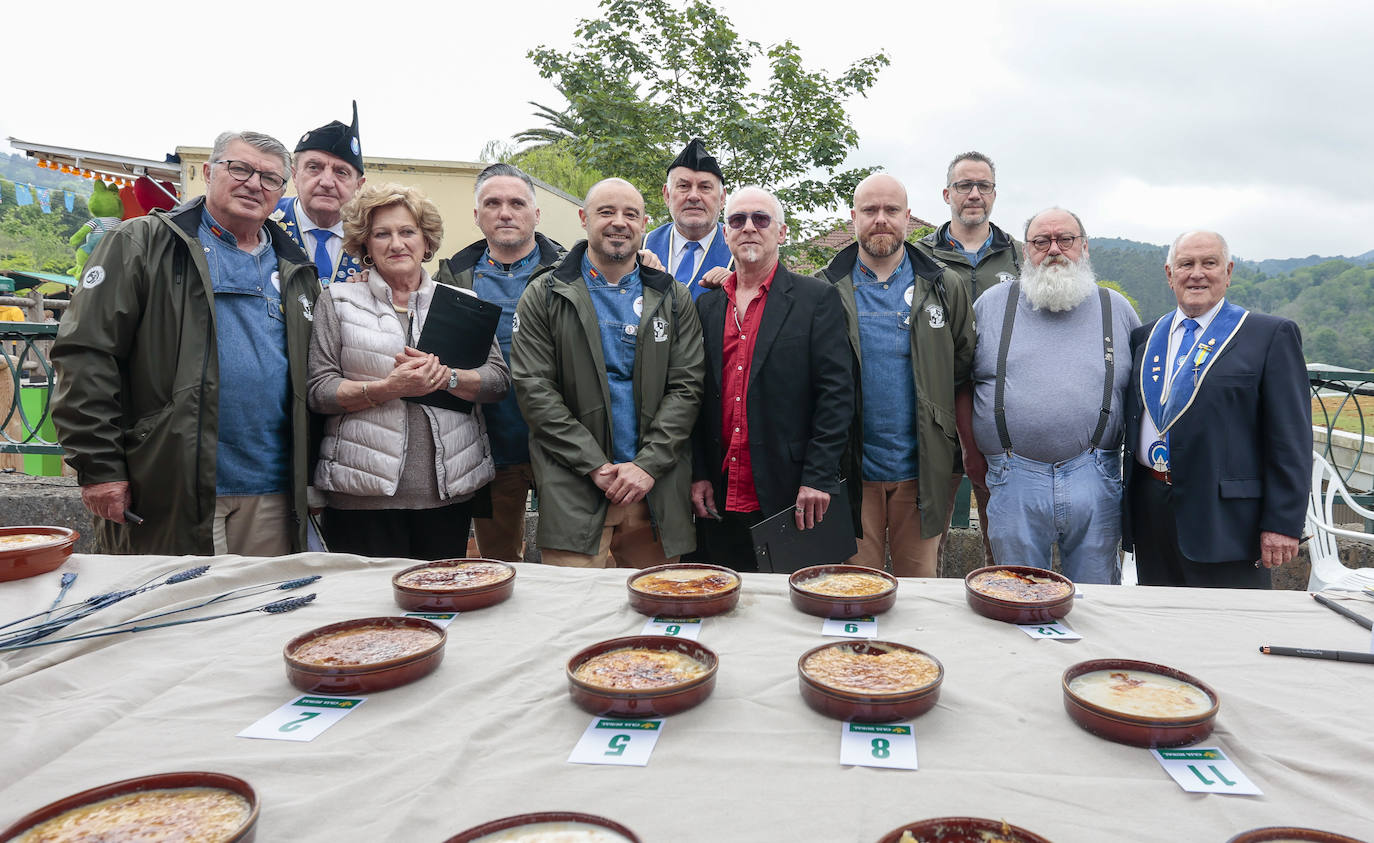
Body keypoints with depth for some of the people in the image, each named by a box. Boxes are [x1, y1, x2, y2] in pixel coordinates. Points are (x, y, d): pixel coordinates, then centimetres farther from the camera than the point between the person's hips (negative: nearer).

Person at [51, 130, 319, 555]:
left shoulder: (296, 273, 15)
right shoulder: (142, 245, 2)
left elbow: (314, 379, 19)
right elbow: (87, 355, -4)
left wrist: (308, 479, 13)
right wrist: (99, 466, -10)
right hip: (166, 496, -3)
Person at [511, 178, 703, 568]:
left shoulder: (672, 298, 11)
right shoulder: (544, 295, 4)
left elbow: (686, 387, 3)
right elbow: (534, 389, -4)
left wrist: (649, 464, -10)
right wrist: (596, 465, -11)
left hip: (655, 487, 2)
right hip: (573, 489, -2)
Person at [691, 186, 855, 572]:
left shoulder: (817, 298, 0)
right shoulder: (707, 305, 12)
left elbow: (836, 392, -6)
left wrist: (818, 478, -13)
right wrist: (698, 474, 4)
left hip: (793, 500, -3)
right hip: (722, 502, 4)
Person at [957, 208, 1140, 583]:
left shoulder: (1117, 308, 10)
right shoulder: (992, 304, 6)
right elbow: (961, 381, 9)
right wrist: (972, 452, 6)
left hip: (1094, 481, 1)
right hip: (1014, 479, -1)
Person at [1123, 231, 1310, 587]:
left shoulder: (1271, 335, -1)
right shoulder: (1145, 337, 13)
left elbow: (1291, 440, -6)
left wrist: (1282, 523, -11)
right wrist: (1126, 501, 12)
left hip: (1224, 518, -4)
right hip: (1150, 513, 4)